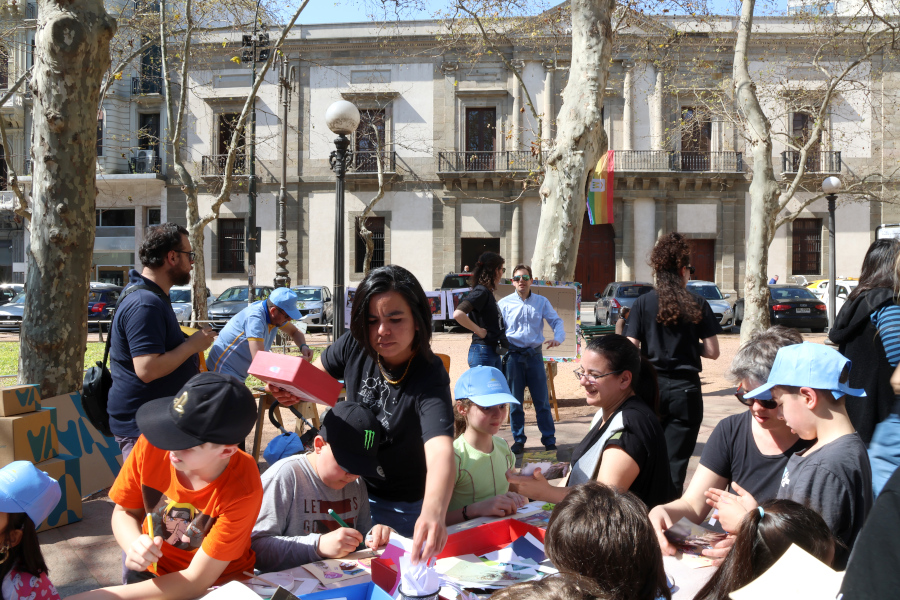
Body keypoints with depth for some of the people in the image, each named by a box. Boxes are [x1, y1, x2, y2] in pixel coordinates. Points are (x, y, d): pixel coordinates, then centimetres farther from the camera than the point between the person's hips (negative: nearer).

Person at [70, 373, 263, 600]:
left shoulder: (241, 490, -28)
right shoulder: (152, 445, -20)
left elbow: (196, 581, -22)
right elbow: (124, 512, -2)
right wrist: (135, 545, -24)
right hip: (152, 572, 5)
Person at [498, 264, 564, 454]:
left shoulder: (541, 302, 7)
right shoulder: (504, 303, 4)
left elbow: (556, 321, 5)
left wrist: (557, 338, -15)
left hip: (535, 354, 0)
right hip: (513, 356, 0)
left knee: (542, 400, 2)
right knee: (515, 402, 5)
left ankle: (549, 441, 10)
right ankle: (519, 441, 17)